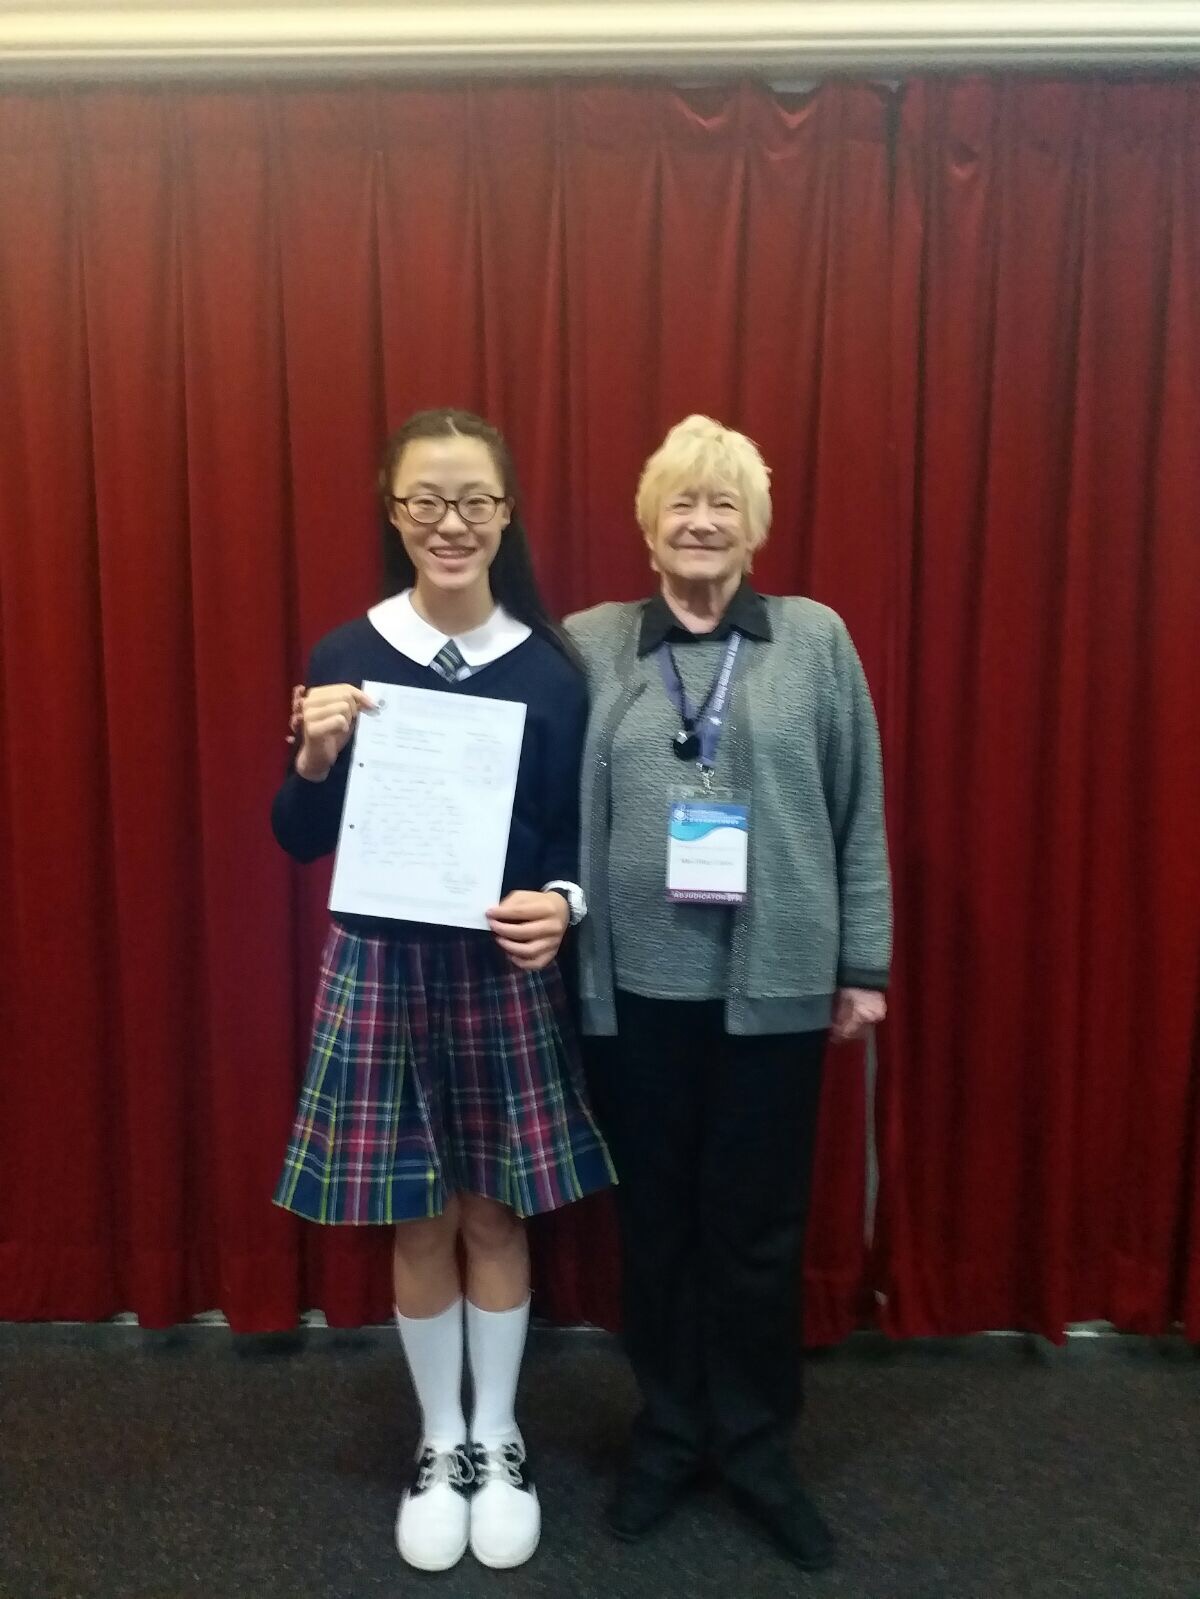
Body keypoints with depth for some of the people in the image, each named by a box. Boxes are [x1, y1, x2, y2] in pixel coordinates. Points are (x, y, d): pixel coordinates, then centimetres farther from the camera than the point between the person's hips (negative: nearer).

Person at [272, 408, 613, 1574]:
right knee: (420, 1222, 12)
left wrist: (561, 903, -18)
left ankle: (499, 1445, 36)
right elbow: (301, 841, 0)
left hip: (509, 972, 0)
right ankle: (440, 1445, 36)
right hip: (383, 968, 0)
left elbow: (581, 836, 3)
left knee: (495, 1214, 13)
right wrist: (315, 759, -19)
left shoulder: (552, 667, -3)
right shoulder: (345, 658, -3)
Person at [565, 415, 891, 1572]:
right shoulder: (588, 644, 2)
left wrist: (864, 965, 2)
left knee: (758, 1227, 12)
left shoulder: (817, 641, 2)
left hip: (775, 985, 0)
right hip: (635, 986, 1)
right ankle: (668, 1432, 37)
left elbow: (860, 816, 3)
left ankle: (757, 1447, 35)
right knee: (655, 1221, 15)